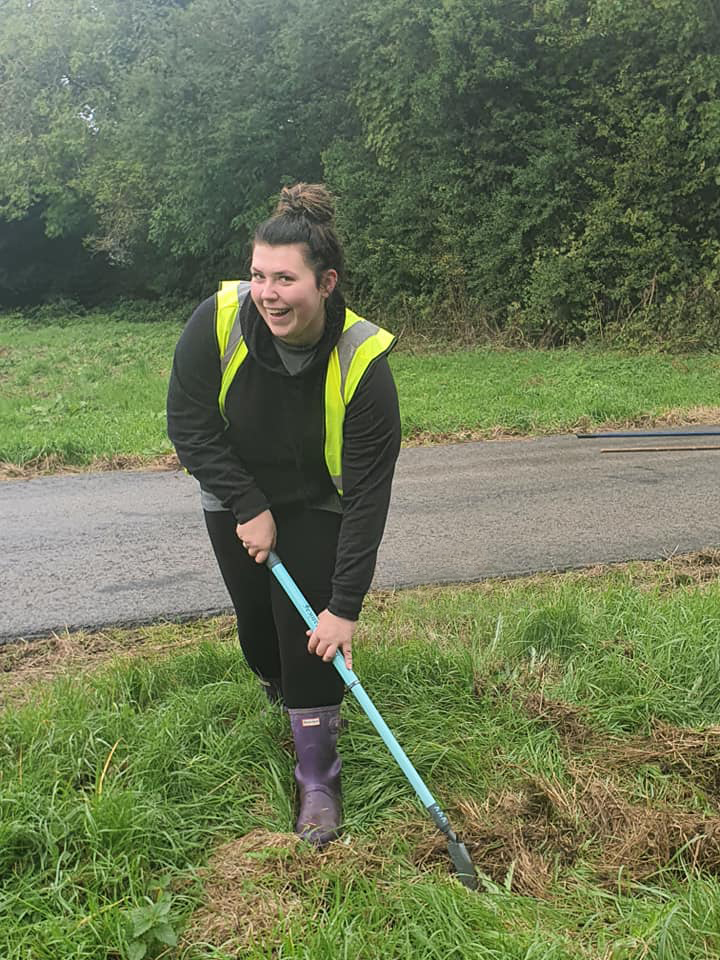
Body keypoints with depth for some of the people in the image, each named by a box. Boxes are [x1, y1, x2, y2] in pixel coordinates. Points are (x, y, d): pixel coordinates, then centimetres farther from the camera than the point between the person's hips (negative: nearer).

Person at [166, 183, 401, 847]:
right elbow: (191, 426, -15)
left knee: (313, 634, -8)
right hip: (236, 501, 3)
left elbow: (368, 494, -28)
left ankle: (318, 779, 9)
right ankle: (281, 694, 48)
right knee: (256, 620, 14)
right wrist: (251, 508, -19)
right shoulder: (218, 321, -27)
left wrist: (346, 607, -28)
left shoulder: (363, 362, -32)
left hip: (318, 507, -2)